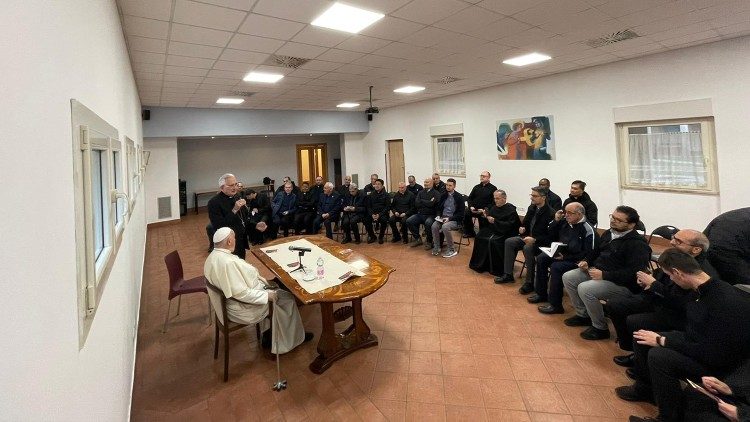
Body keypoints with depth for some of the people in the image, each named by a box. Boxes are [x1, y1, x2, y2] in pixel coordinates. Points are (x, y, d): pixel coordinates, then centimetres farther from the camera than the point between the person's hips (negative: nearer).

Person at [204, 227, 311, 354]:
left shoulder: (214, 255, 0)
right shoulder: (227, 262, -32)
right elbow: (241, 293, -31)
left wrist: (257, 277, 6)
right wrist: (267, 295, -20)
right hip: (242, 309, -10)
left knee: (276, 287, 18)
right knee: (287, 298, 0)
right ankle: (296, 337, 19)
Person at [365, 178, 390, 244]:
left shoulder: (386, 195, 2)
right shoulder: (371, 194, 11)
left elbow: (388, 207, -4)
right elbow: (368, 206, 7)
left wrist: (379, 215, -17)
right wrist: (372, 214, -12)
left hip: (382, 213, -2)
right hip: (372, 213, 3)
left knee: (384, 220, -34)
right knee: (366, 220, -24)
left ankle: (381, 237, -9)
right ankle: (372, 236, 0)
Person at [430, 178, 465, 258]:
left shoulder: (459, 197, -4)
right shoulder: (443, 196, 10)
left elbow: (461, 213, -7)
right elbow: (439, 208, 20)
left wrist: (449, 218, -17)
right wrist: (439, 216, -2)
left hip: (454, 220, -4)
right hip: (443, 218, 5)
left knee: (445, 227, -34)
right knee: (434, 226, -25)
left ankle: (451, 250, -19)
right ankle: (436, 247, -8)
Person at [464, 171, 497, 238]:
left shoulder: (493, 188, 3)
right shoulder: (476, 187, 19)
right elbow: (470, 198, 18)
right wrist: (471, 206, -2)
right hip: (474, 209, 4)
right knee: (466, 214, -22)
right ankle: (470, 233, -3)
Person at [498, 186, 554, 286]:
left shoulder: (550, 213, -19)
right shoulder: (532, 208, 4)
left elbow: (550, 236, -21)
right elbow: (525, 223, 19)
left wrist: (534, 240, -30)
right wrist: (522, 228, -4)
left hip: (541, 242, -8)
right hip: (528, 237, 8)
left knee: (527, 248, -34)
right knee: (509, 242, -7)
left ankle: (530, 282, -22)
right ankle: (508, 275, 0)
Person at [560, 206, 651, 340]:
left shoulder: (638, 244, -18)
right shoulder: (608, 234, 10)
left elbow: (633, 273, -27)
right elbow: (595, 252, 27)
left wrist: (604, 275, -27)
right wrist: (586, 261, 6)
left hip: (623, 284, -9)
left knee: (585, 289, -30)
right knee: (567, 277, -1)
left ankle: (600, 328, -8)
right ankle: (583, 315, 13)